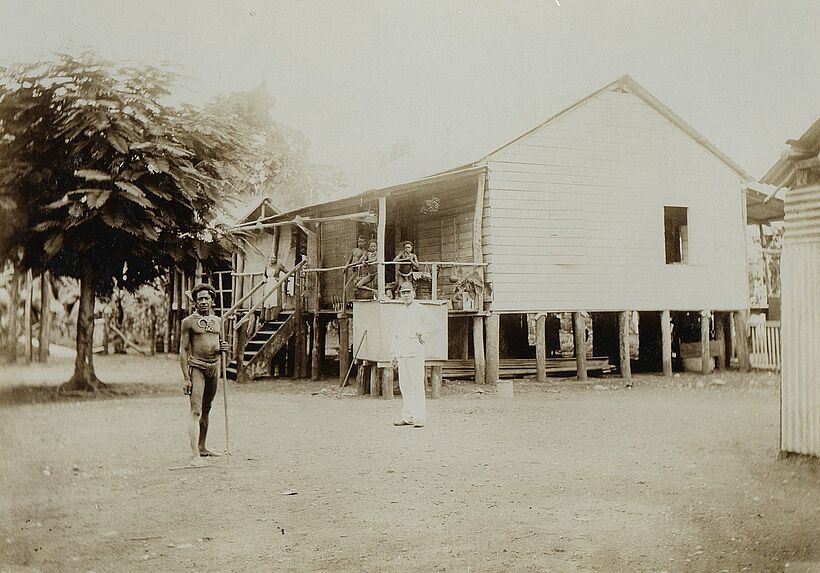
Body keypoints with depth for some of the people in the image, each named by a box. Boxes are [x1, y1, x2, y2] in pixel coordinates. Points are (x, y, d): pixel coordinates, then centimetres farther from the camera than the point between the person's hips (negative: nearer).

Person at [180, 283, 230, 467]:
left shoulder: (217, 321, 12)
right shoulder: (188, 322, -4)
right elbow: (183, 350, -6)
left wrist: (223, 347, -1)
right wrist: (186, 378, -13)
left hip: (214, 367, 6)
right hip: (196, 367, -6)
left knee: (206, 410, 16)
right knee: (196, 411, -12)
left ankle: (202, 447, 29)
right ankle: (195, 455, -16)